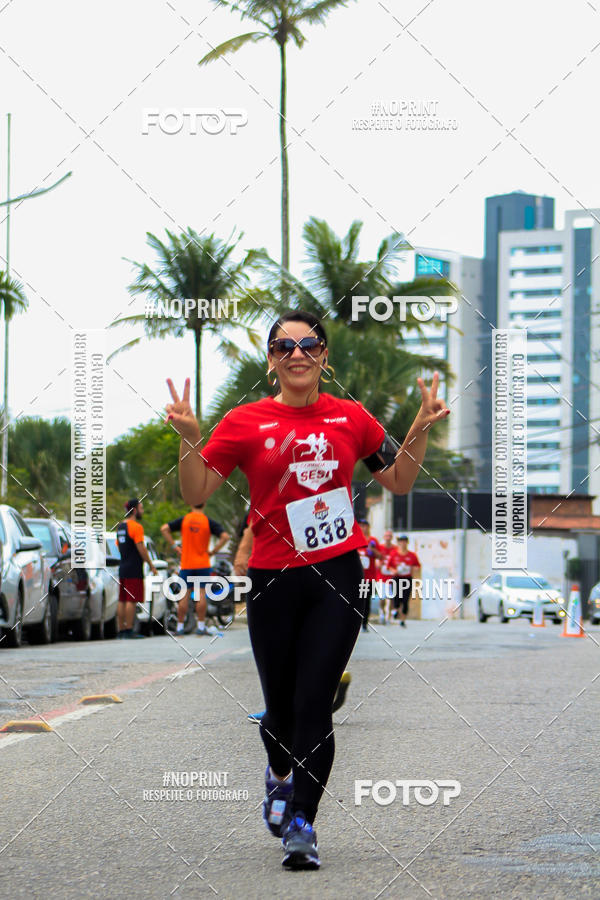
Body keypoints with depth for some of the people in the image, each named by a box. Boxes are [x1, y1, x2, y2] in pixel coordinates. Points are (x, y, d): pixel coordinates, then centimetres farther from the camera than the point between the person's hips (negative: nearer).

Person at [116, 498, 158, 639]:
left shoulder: (120, 526, 15)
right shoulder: (136, 527, -12)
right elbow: (141, 548, -15)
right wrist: (151, 565, -9)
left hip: (123, 568, 9)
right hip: (134, 570, -9)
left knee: (122, 600, 8)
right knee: (131, 600, -8)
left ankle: (121, 630, 9)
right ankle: (129, 631, -10)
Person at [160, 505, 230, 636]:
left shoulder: (183, 520, 1)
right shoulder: (209, 522, -3)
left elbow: (164, 528, -4)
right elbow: (224, 536, -11)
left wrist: (174, 546, -1)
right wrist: (213, 551, -3)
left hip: (186, 564, 1)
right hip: (203, 564, -1)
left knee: (185, 595, 4)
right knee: (201, 593, 1)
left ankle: (180, 627, 5)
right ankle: (201, 626, 1)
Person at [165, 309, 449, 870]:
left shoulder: (351, 418, 5)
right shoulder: (245, 423, 0)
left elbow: (399, 482, 16)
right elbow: (195, 494, -1)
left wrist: (419, 433, 2)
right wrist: (189, 438, -16)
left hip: (337, 577, 0)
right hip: (273, 581, 0)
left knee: (314, 704, -9)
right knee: (281, 707, 11)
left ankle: (301, 825, -3)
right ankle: (279, 776, 44)